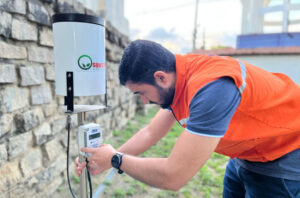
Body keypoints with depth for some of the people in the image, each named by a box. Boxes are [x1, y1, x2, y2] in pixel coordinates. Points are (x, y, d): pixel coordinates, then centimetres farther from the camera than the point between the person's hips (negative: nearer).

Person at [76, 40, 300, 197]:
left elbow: (172, 176, -34)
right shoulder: (178, 80, -7)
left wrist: (116, 159, -18)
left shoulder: (211, 87, -36)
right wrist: (105, 160, -4)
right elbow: (150, 133, 0)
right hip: (248, 155, 7)